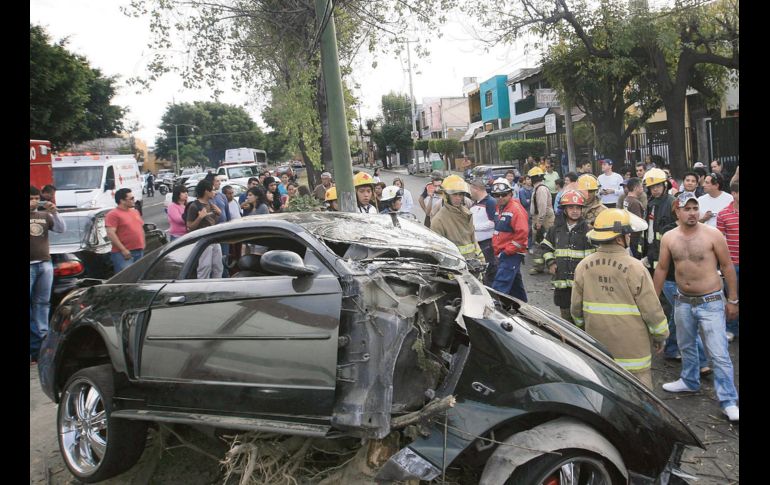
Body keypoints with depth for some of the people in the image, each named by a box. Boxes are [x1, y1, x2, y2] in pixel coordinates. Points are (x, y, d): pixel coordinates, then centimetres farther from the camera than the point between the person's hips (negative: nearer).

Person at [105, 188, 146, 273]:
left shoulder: (135, 212, 18)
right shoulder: (113, 214, -8)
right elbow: (110, 234, -16)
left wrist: (143, 245, 16)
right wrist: (123, 250, -20)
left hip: (140, 252, 8)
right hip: (123, 254, -8)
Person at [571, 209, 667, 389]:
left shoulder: (583, 266, -3)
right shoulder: (634, 268, -16)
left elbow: (576, 307, 6)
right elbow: (652, 309, -9)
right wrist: (660, 335, 7)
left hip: (597, 345, 5)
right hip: (631, 347, -4)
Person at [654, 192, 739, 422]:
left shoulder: (713, 235, -12)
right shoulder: (669, 238, -1)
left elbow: (727, 267, -5)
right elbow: (661, 269, 8)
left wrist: (733, 300, -4)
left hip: (710, 302, -4)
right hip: (683, 301, 4)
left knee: (719, 354, -6)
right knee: (686, 346, 21)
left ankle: (728, 401, 2)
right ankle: (689, 381, 43)